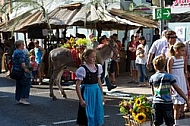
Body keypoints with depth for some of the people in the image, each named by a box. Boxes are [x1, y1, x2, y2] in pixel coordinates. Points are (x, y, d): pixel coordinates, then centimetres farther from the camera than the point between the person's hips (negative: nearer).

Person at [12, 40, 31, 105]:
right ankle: (22, 98, -8)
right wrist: (25, 69, -19)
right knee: (26, 84, -5)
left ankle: (18, 99, 16)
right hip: (21, 71, -11)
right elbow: (22, 62, -25)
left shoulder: (15, 52, 17)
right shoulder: (20, 53, -16)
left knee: (19, 85, 13)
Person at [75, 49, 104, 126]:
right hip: (87, 93, -6)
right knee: (86, 116, 2)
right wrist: (81, 99, -16)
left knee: (98, 115, 11)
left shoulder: (98, 67, 5)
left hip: (97, 93, 6)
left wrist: (102, 95, 16)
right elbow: (77, 86, -13)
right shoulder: (83, 69, -13)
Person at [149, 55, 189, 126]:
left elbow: (153, 92, 10)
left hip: (156, 103, 2)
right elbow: (178, 89, -5)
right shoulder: (169, 77, -5)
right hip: (167, 103, -2)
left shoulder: (152, 78, 0)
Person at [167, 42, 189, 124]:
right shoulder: (171, 59, -12)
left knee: (182, 103, 9)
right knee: (177, 105, -3)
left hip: (182, 82, 7)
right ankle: (176, 122, 4)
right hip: (175, 83, -6)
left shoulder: (182, 58, 7)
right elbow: (169, 74, -11)